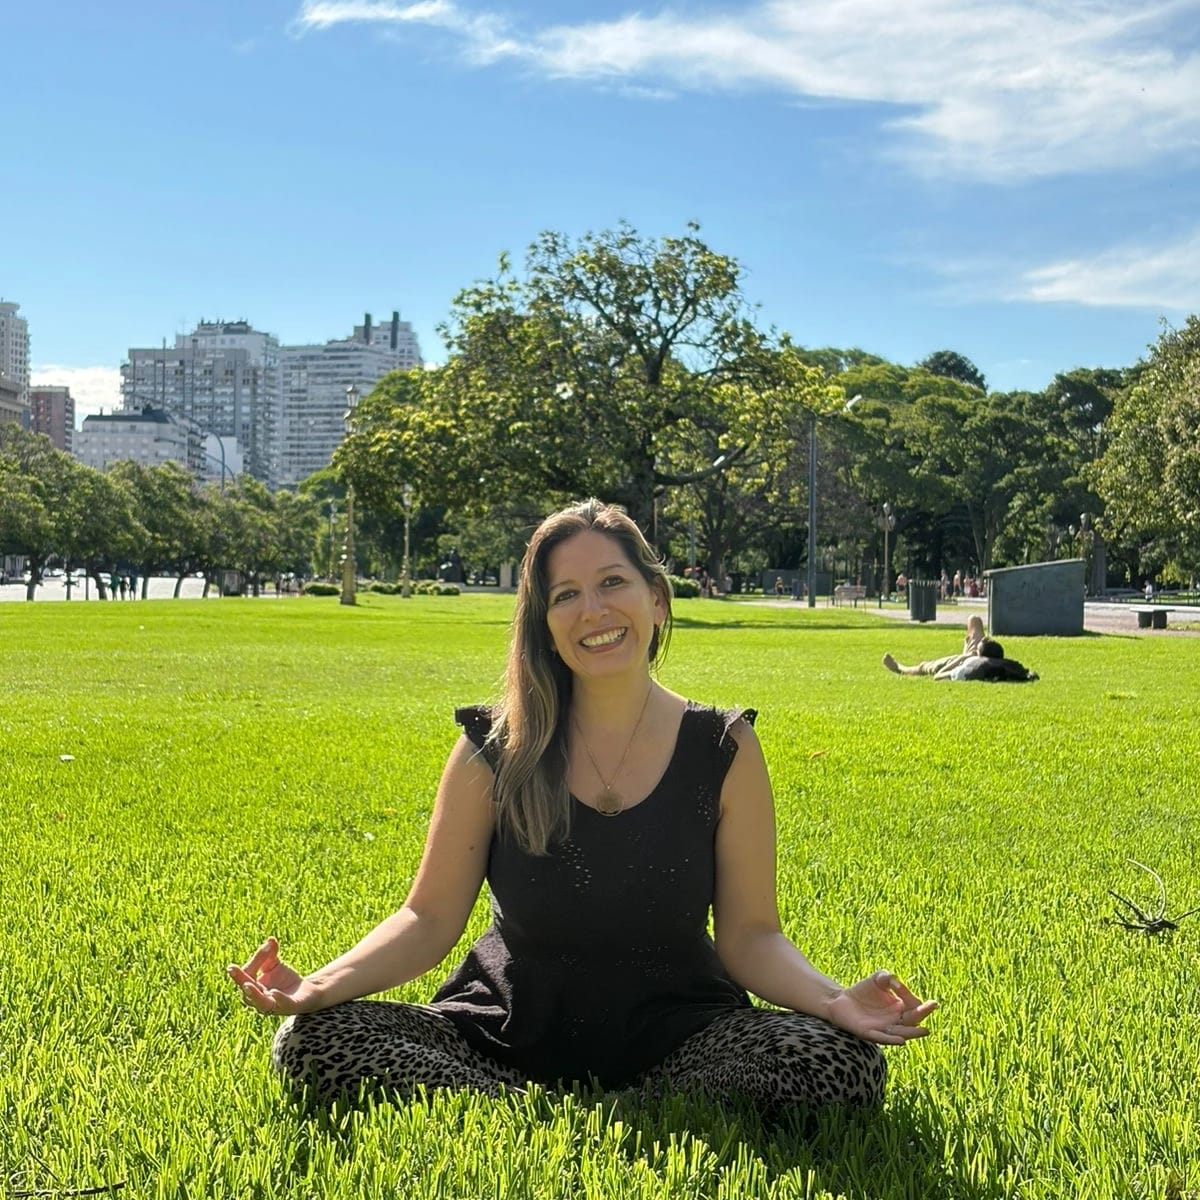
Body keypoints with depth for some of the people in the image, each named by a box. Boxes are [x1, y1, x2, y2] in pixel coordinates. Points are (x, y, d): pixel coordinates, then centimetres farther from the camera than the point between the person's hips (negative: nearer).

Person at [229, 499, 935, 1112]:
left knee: (845, 1067, -28)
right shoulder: (496, 751, -4)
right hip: (505, 1031, 0)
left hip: (674, 1037, 0)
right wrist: (320, 986, -20)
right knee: (310, 1044, -22)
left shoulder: (723, 751, -4)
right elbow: (430, 918, -2)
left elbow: (749, 934, -3)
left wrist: (837, 1002, -24)